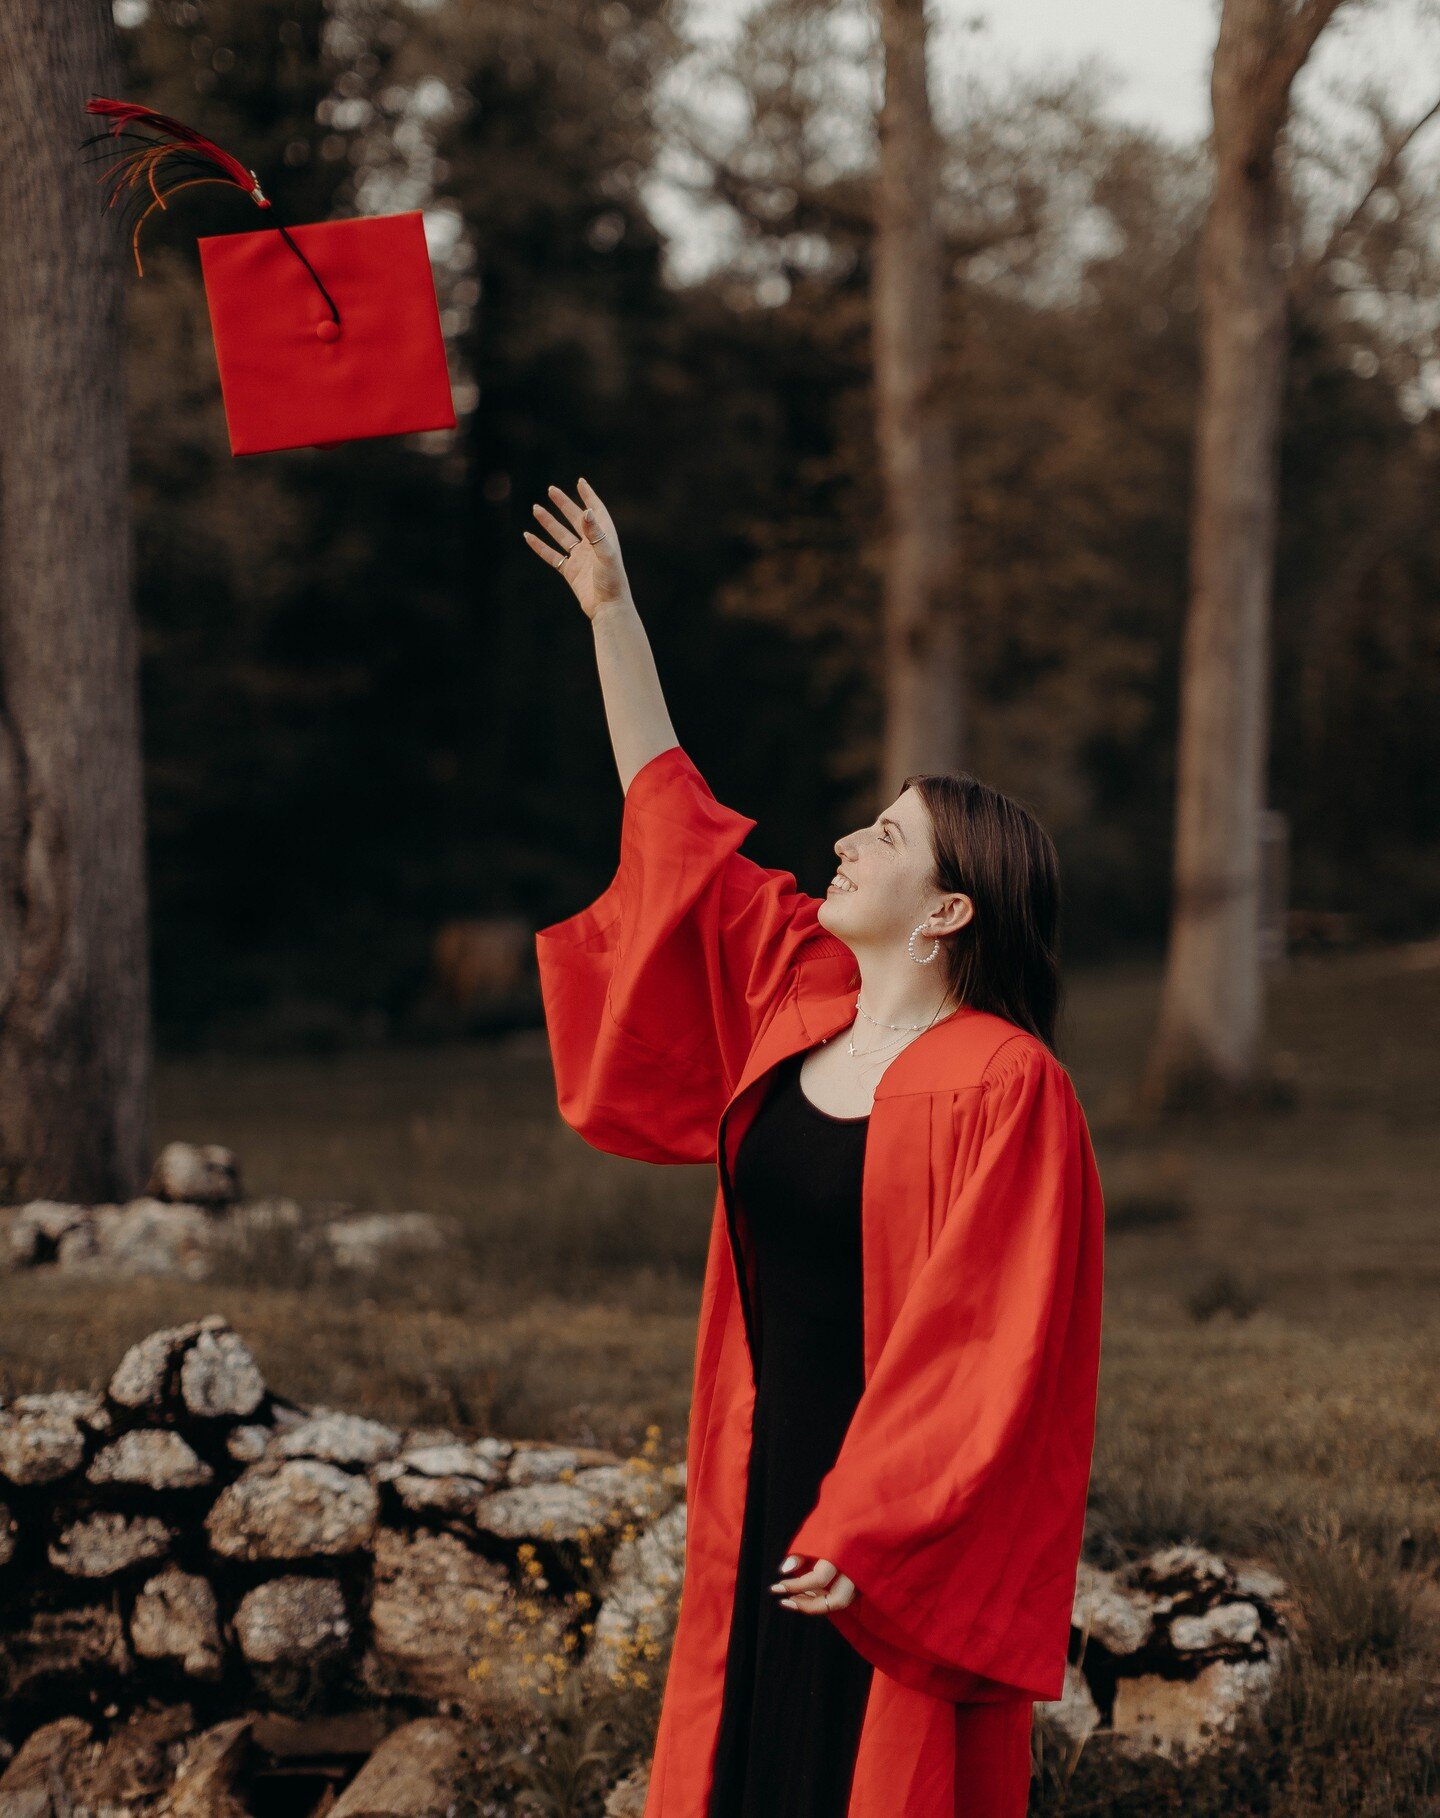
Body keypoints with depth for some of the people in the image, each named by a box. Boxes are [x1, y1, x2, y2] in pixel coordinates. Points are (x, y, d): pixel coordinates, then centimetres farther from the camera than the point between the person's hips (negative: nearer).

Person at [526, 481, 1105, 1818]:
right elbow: (671, 822, 13)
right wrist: (611, 610, 15)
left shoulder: (1001, 1089, -16)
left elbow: (996, 1343, -19)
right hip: (769, 1491, 7)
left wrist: (873, 1529, -22)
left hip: (902, 1516, -7)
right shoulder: (796, 996, 5)